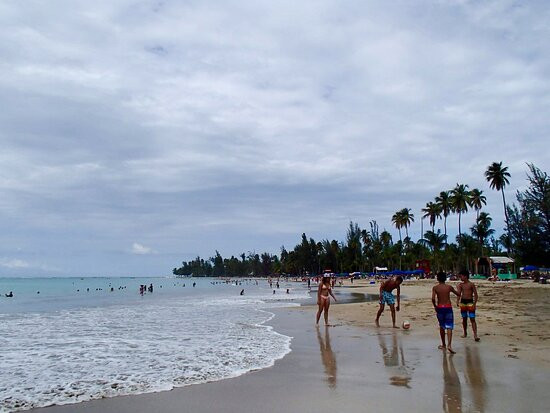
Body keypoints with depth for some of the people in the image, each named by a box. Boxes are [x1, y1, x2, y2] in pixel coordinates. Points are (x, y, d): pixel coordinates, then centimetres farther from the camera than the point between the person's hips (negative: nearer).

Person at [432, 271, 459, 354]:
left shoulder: (435, 288, -4)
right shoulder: (449, 287, -1)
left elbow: (433, 298, -16)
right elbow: (458, 294, 12)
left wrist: (435, 306, 2)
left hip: (440, 307, 1)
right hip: (448, 307, -1)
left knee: (442, 327, 16)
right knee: (449, 327, -3)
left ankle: (443, 345, 26)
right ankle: (449, 345, -20)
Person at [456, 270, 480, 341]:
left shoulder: (471, 284, -6)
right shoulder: (461, 285, 8)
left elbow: (475, 294, -5)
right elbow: (459, 294, 5)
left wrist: (474, 304, -12)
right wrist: (457, 301, -11)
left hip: (470, 302, -5)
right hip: (463, 302, 5)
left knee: (472, 319, -8)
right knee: (464, 319, 12)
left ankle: (475, 335, -12)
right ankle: (465, 333, 24)